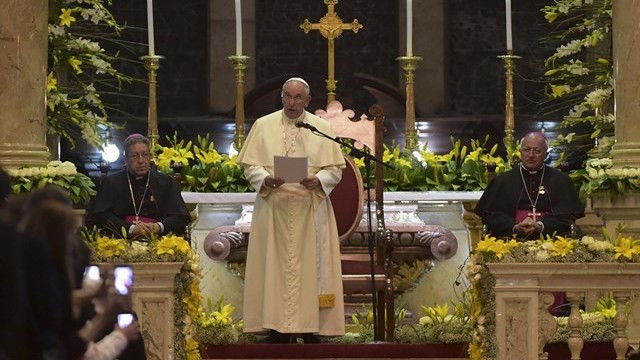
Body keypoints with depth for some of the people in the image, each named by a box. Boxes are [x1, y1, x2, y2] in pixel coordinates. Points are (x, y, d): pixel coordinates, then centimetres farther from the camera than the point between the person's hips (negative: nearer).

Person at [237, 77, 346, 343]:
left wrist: (318, 180, -14)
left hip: (310, 209, 0)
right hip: (273, 208, 0)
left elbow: (335, 169, 6)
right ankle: (278, 328, 1)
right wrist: (265, 179, -14)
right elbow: (250, 165, 6)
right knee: (276, 267, -2)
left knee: (310, 267, -2)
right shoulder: (263, 126, 7)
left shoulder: (321, 128, 7)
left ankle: (311, 327, 2)